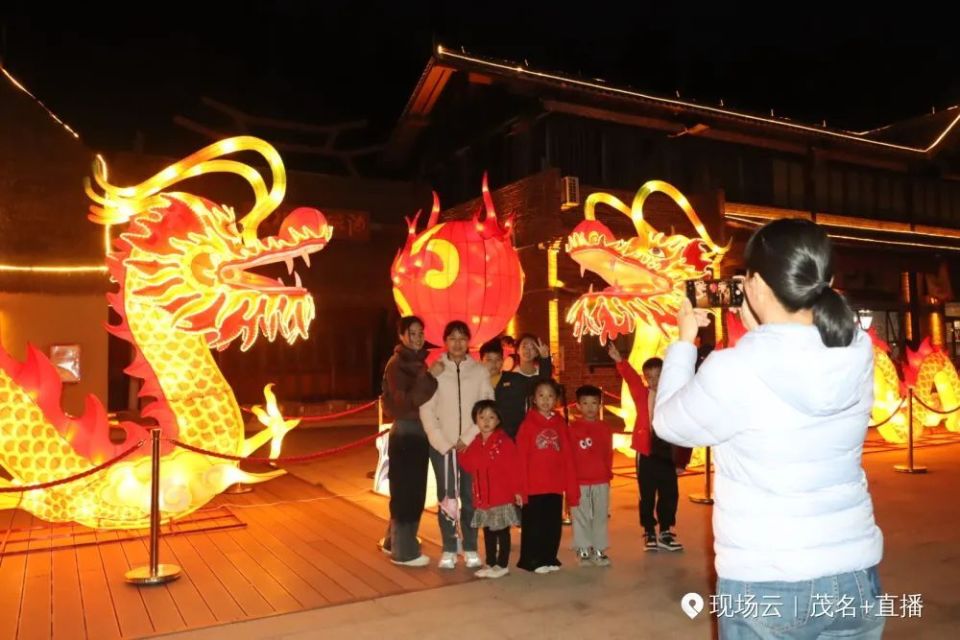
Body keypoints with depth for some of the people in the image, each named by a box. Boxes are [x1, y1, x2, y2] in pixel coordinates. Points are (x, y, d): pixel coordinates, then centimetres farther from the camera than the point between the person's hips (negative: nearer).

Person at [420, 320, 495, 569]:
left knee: (470, 497, 5)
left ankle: (470, 549, 17)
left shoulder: (480, 371, 2)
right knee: (446, 497, 4)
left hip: (472, 444, 1)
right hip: (442, 445, 0)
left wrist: (467, 438, -8)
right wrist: (443, 443, -8)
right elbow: (426, 410, -3)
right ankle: (449, 550, 15)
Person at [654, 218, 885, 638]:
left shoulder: (733, 371, -23)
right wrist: (759, 332, 10)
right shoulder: (858, 355, -8)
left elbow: (668, 423, -5)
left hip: (766, 584, -4)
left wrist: (684, 339, 4)